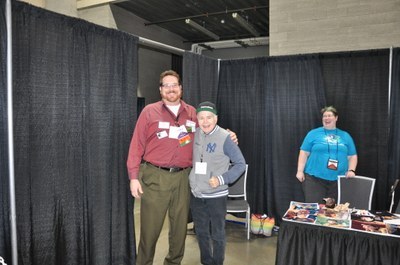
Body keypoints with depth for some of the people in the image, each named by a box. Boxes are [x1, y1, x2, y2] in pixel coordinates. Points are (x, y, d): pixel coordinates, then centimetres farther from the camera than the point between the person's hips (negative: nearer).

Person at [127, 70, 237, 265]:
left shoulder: (192, 113, 10)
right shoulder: (149, 112, 1)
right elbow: (137, 145, -2)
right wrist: (134, 177, -6)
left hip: (182, 177, 3)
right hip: (154, 176, -3)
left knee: (180, 226, 14)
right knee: (150, 228, 4)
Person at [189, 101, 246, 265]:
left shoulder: (225, 138, -14)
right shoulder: (195, 135, 0)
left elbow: (240, 164, -10)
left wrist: (222, 179, -20)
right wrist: (193, 181, 4)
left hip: (216, 196, -4)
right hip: (196, 194, 5)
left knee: (217, 234, 12)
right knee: (201, 232, 19)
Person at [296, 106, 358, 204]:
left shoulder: (345, 136, 13)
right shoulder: (313, 133, 4)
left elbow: (352, 156, 15)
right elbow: (304, 153, 2)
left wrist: (351, 170, -1)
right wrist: (300, 171, -5)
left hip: (338, 180, 3)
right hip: (314, 178, -3)